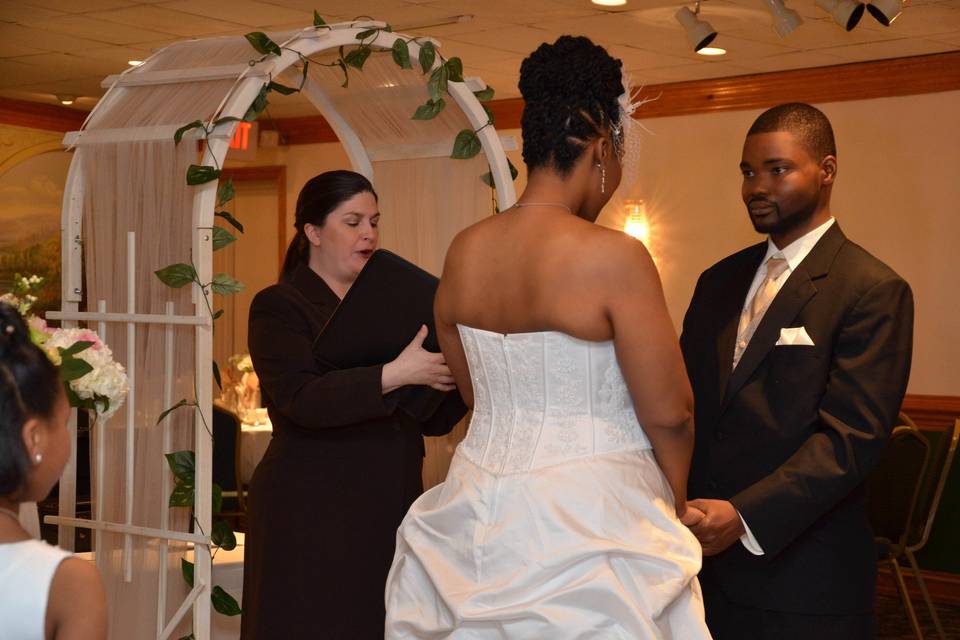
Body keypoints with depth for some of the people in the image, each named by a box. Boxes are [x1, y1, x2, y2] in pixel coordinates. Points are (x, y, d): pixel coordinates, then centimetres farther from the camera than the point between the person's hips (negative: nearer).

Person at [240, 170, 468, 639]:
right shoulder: (279, 307, -2)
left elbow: (431, 420, 15)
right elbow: (302, 399, -19)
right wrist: (395, 374, -26)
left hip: (391, 512, 5)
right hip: (312, 518, -5)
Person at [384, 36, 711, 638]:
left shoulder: (463, 252, 2)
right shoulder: (613, 257, -17)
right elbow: (669, 413, -12)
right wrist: (675, 503, 5)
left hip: (482, 508, 6)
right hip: (588, 515, -6)